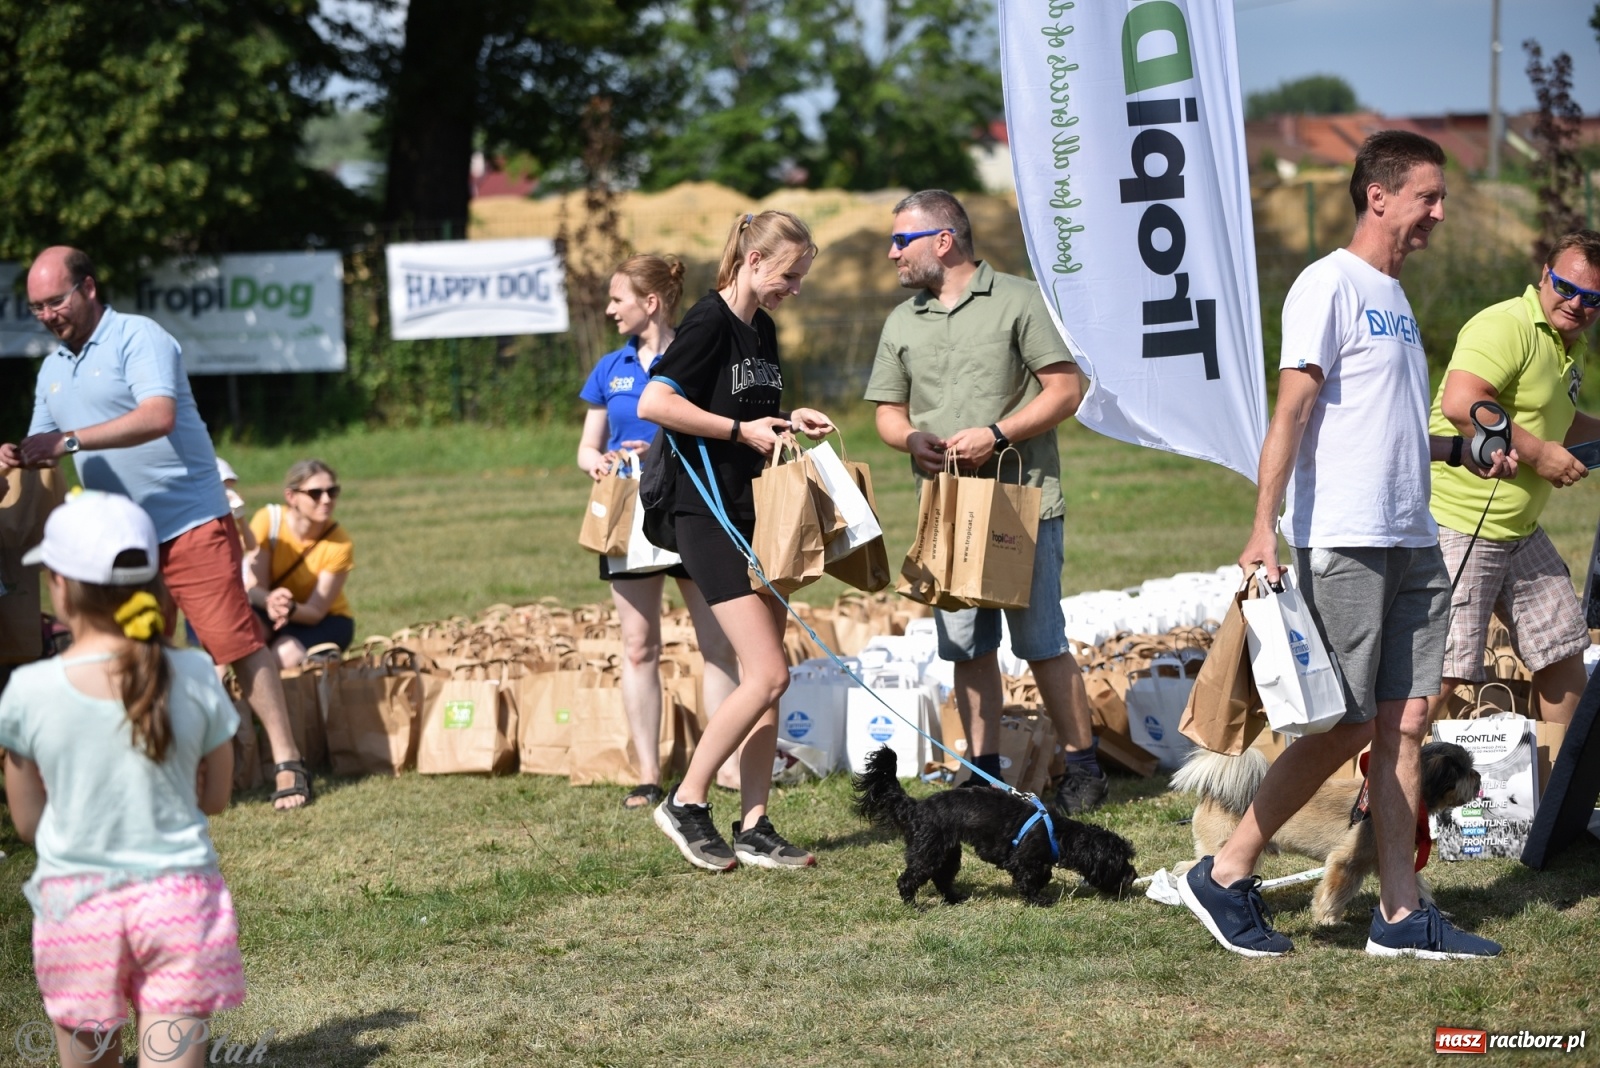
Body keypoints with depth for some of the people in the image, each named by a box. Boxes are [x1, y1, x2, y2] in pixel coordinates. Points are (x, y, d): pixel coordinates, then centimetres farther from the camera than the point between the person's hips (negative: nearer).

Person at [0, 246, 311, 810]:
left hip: (190, 524, -7)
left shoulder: (138, 339, -10)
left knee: (234, 640, -11)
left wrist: (72, 439, -29)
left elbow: (158, 416, -25)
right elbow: (47, 445, 20)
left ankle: (287, 762, -8)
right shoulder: (52, 369, 15)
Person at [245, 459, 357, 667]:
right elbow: (255, 588, -18)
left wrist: (291, 609, -43)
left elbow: (315, 611, -19)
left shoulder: (340, 544, -20)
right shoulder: (268, 520, -18)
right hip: (272, 613, 1)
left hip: (327, 621, -1)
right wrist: (271, 601, -43)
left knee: (288, 652, -34)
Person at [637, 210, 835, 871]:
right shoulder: (709, 322, -11)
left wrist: (787, 421, 8)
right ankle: (686, 803, -3)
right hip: (711, 515, -9)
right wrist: (742, 430, -18)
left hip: (760, 514, 9)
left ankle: (754, 828, 8)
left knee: (763, 678, 5)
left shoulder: (762, 330, 14)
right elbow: (654, 403, -21)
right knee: (767, 673, -14)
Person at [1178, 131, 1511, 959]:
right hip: (1343, 540, -8)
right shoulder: (1330, 284, -8)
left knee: (1405, 721, 5)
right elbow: (1293, 410, -14)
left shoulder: (1394, 296, 18)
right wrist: (1263, 527, -21)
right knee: (1344, 726, -6)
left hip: (1410, 541, 8)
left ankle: (1401, 914, 7)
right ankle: (1224, 876, 6)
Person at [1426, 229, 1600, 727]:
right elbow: (1460, 403, -31)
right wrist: (1538, 452, -24)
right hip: (1458, 526, -10)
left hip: (1522, 532, 10)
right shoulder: (1506, 326, -16)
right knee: (1445, 670, -13)